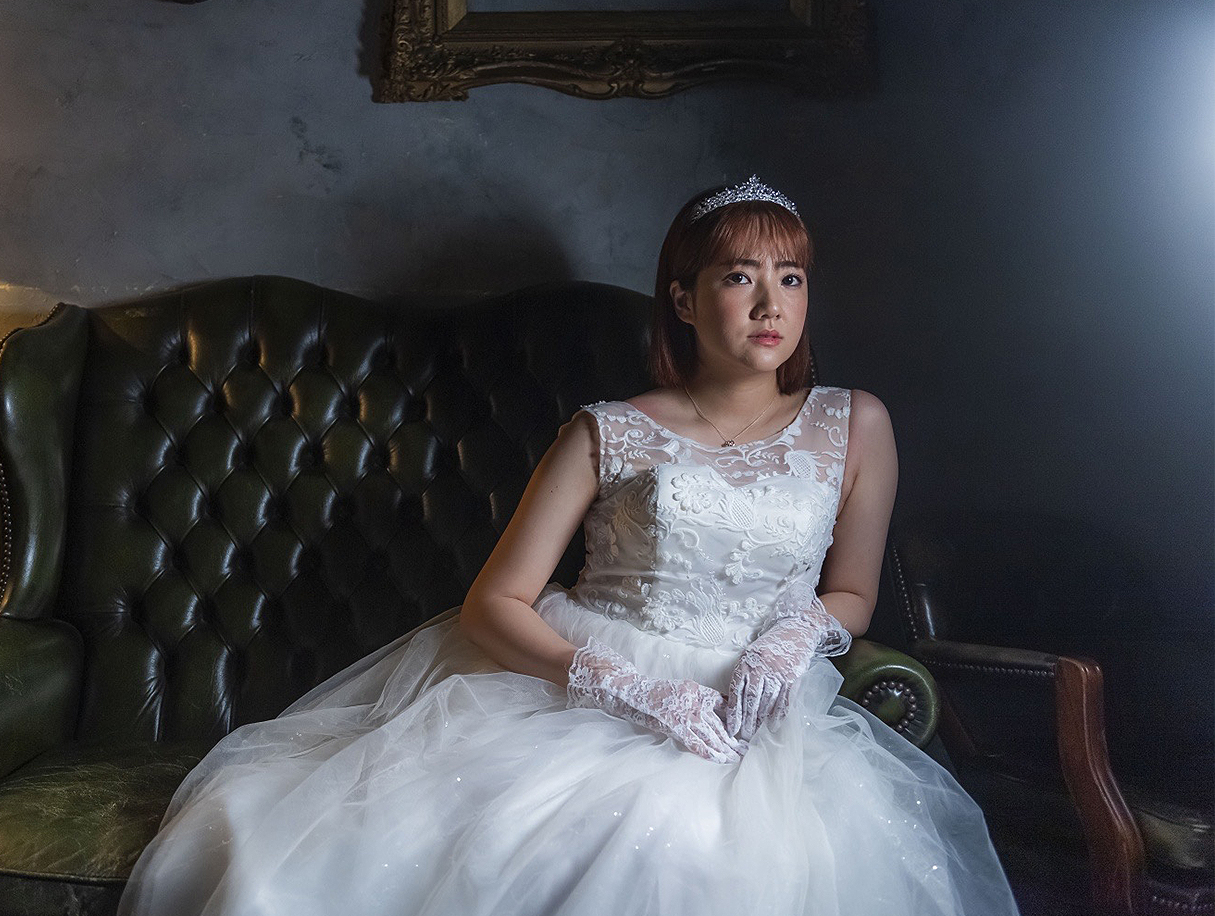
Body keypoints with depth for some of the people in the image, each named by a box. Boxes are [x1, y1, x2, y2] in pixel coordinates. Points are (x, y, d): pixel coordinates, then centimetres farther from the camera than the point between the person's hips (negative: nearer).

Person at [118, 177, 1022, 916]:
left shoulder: (854, 427, 8)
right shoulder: (607, 434, 2)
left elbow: (852, 594, 18)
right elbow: (494, 604, -2)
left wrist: (796, 636, -5)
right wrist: (626, 686, -16)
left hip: (744, 715, 2)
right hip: (567, 684, -1)